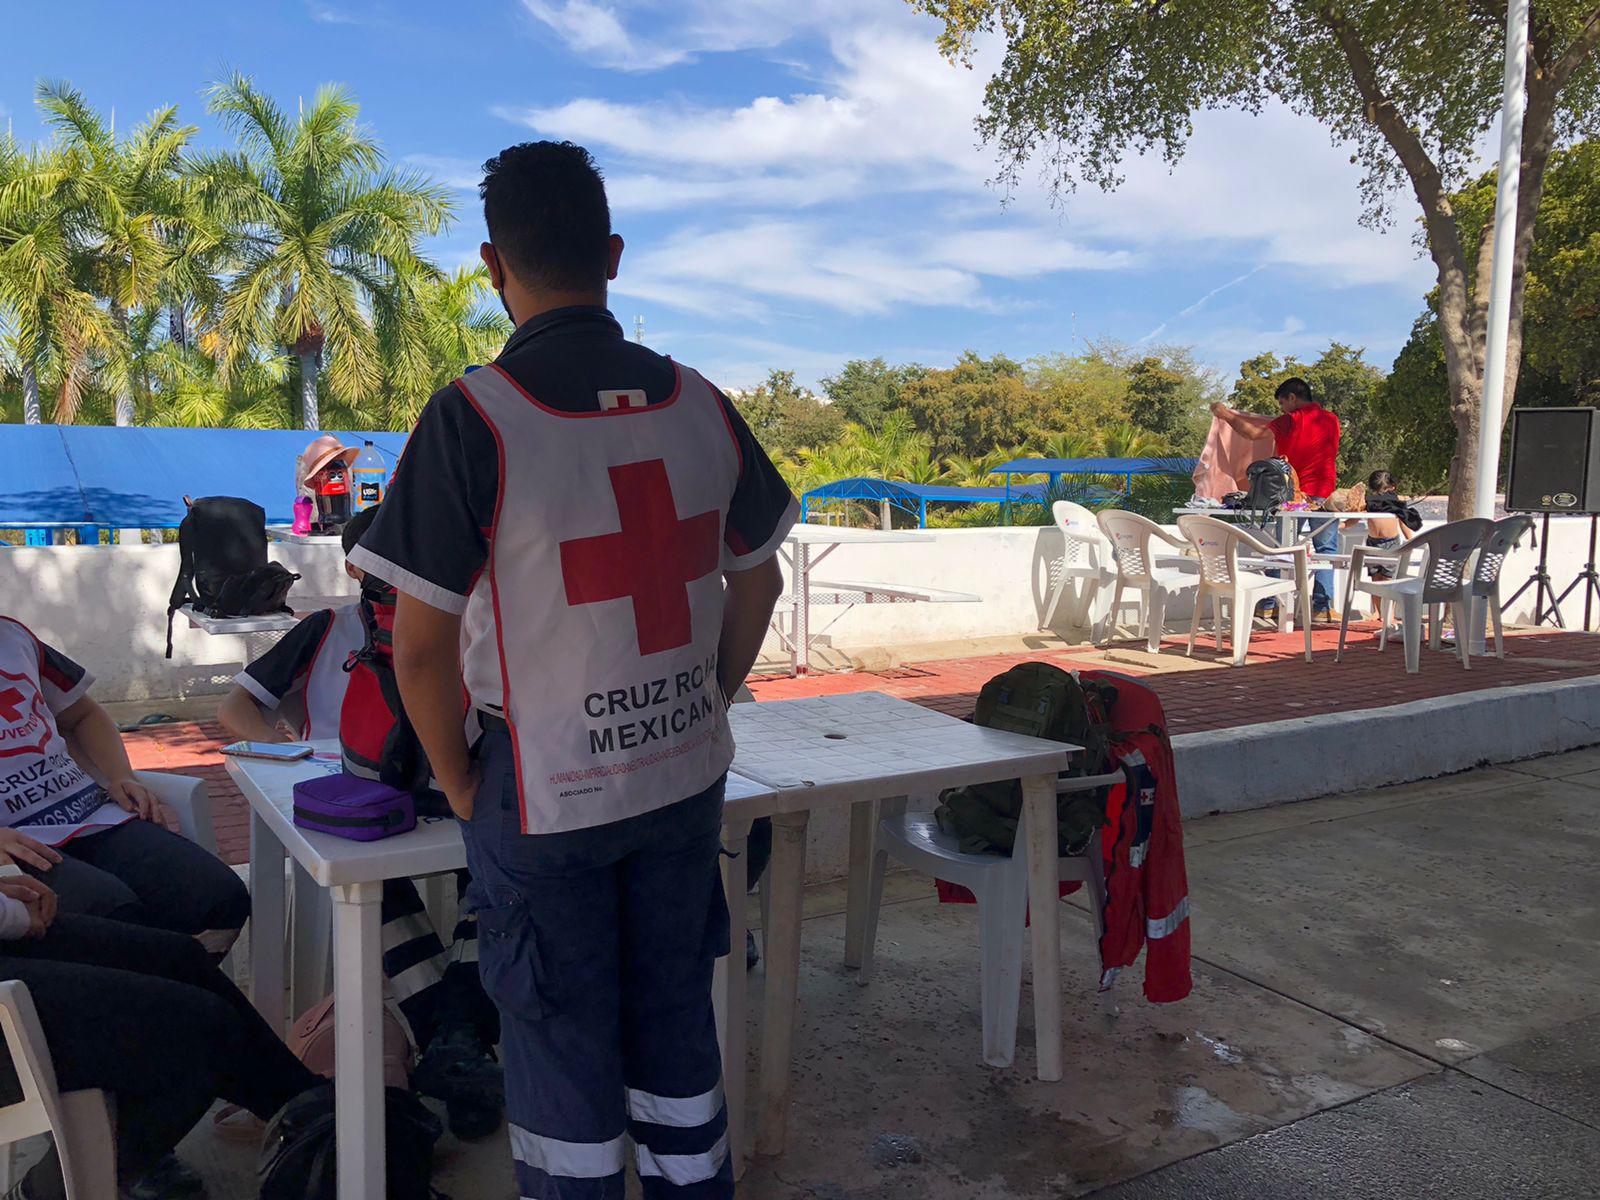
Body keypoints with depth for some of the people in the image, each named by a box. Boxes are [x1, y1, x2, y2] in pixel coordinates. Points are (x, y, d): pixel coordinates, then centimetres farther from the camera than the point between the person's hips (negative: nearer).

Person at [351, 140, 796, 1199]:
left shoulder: (472, 418, -17)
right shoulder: (700, 405, -2)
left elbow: (422, 643, -16)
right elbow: (758, 583, 8)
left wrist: (458, 781, -1)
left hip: (543, 789, -4)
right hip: (686, 774, 5)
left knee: (560, 1039, 14)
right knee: (675, 1014, 21)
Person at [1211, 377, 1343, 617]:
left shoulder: (1291, 421, -8)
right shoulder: (1332, 420, 8)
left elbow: (1254, 432, -12)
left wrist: (1225, 414, 0)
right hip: (1325, 494, 2)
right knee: (1326, 550, 5)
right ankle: (1322, 606, -1)